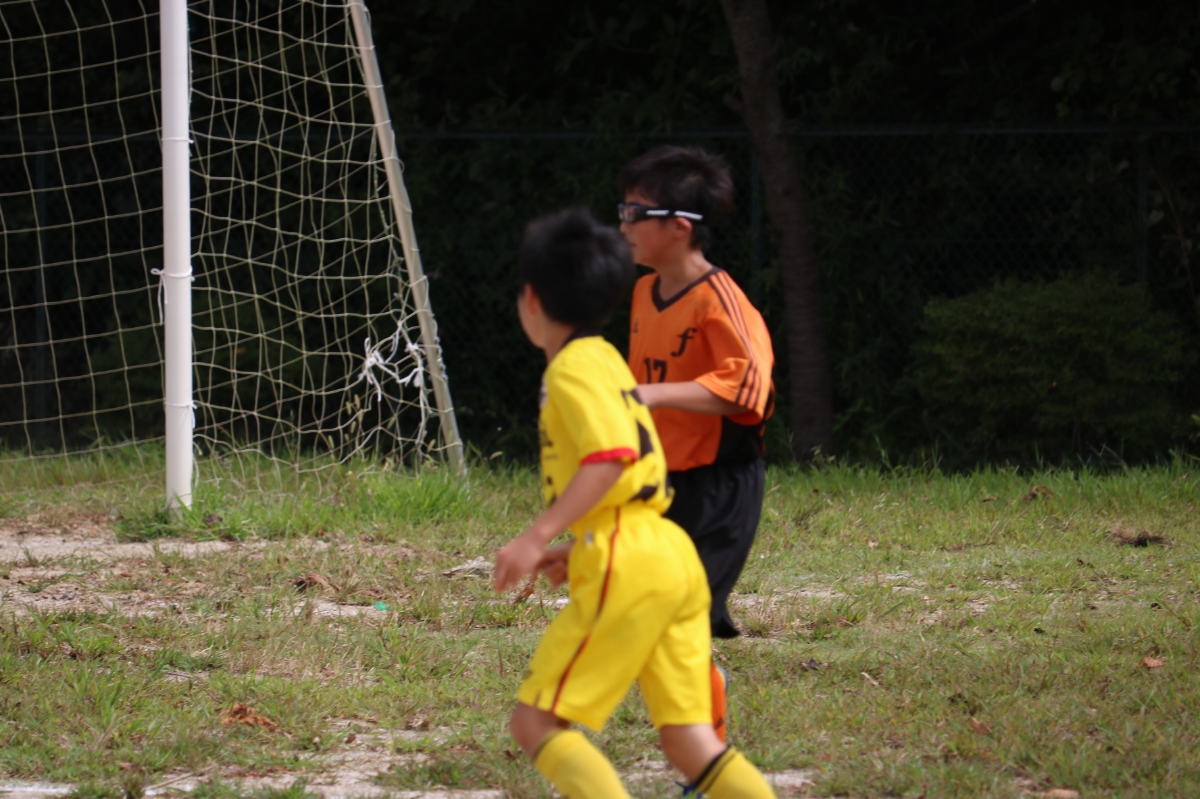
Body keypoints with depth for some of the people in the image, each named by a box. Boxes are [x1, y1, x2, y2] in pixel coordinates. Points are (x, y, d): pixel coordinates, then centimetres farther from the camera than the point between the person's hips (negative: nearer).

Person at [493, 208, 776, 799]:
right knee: (687, 743, 5)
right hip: (672, 557, 9)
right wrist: (574, 550, 26)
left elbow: (610, 457, -21)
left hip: (626, 570, -9)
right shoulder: (605, 361, 24)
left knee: (537, 722, -6)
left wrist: (537, 537, -24)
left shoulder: (572, 368, -5)